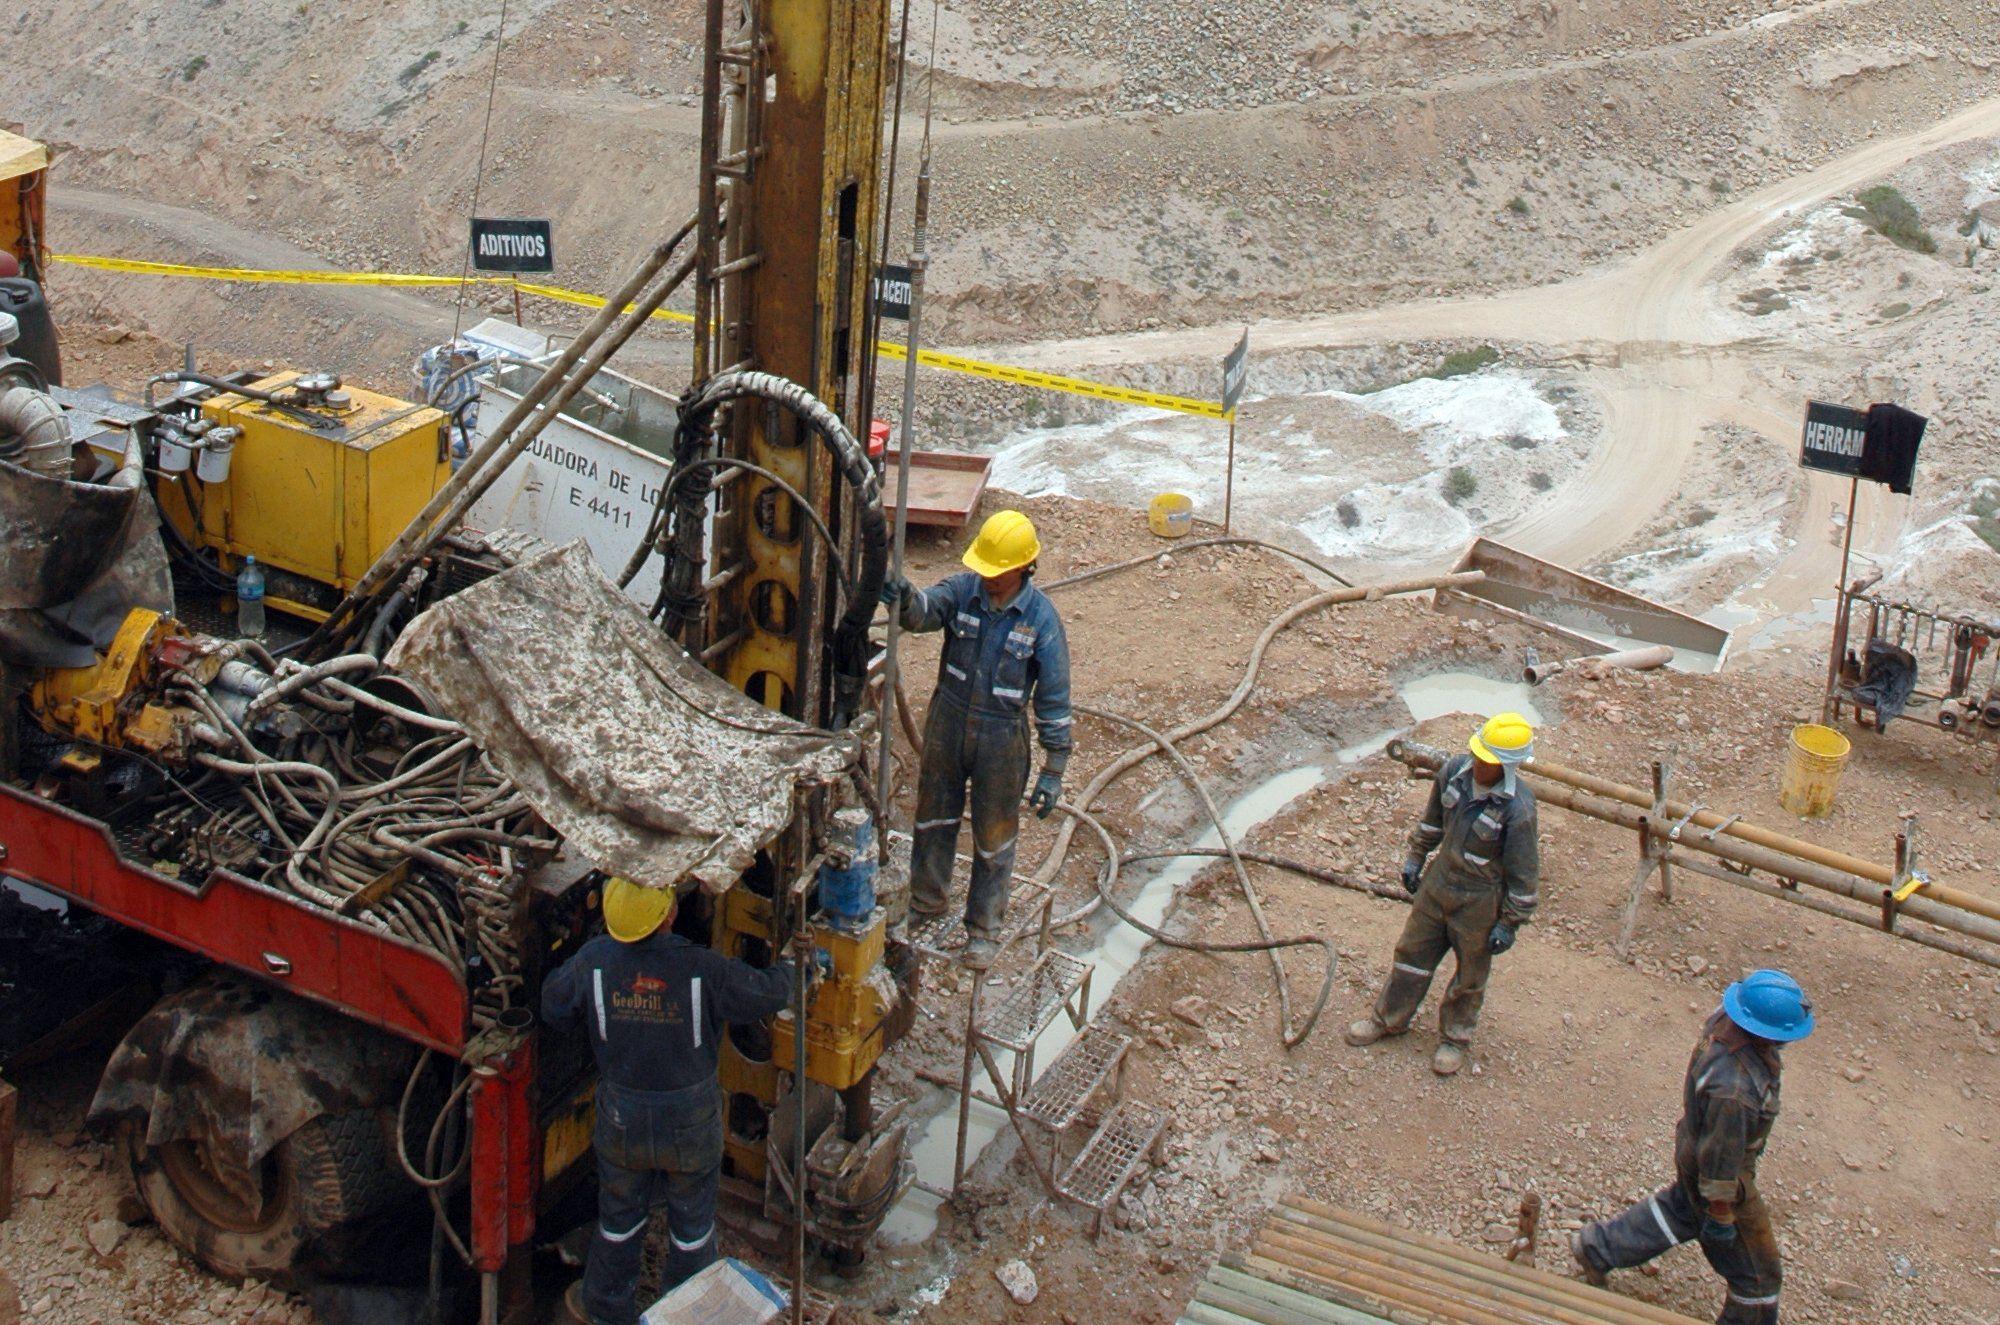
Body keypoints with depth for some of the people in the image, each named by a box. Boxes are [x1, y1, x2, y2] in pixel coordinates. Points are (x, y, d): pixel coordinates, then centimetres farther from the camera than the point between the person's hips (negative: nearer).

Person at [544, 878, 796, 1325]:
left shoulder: (593, 961, -20)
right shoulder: (703, 968, -25)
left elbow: (554, 1008, -3)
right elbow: (767, 994, -10)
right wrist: (791, 968, 13)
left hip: (622, 1120, 2)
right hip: (692, 1120, -2)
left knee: (620, 1214, 23)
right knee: (693, 1220, 20)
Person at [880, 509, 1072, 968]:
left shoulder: (1041, 617, -16)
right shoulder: (963, 590, -11)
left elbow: (1054, 698, -11)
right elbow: (927, 609, -31)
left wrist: (1054, 770, -11)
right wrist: (904, 599, -56)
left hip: (1001, 738, -3)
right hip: (947, 724, 3)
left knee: (994, 841, 12)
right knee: (933, 821, 20)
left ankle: (984, 930, 30)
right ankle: (927, 902, 44)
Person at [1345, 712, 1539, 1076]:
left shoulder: (1518, 808, -30)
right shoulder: (1455, 770, -15)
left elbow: (1523, 873, -18)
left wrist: (1509, 924, -11)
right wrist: (1415, 859, 15)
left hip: (1479, 900, -5)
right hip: (1438, 881, 5)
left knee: (1470, 973, 16)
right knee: (1412, 952, 20)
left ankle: (1457, 1038, 40)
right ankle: (1388, 1018, 42)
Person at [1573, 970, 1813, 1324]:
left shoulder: (1724, 1017, -19)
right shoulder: (1734, 1089, -43)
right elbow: (1720, 1159, -30)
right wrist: (1721, 1213, -15)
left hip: (1692, 1145, 9)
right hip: (1718, 1176, -8)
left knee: (1682, 1209, 35)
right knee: (1757, 1272, 14)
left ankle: (1597, 1248, 48)